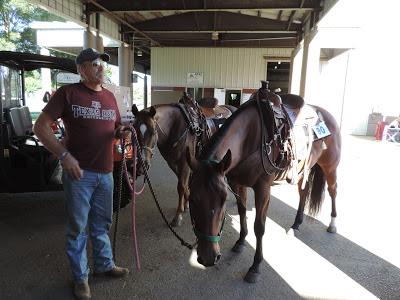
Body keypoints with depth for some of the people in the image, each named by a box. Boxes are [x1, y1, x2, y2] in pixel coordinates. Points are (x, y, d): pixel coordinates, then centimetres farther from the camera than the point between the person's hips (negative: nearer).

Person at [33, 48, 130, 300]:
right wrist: (64, 154, -18)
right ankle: (80, 277, 27)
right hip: (79, 171, -5)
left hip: (105, 172, 5)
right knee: (78, 227, 8)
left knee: (102, 223, 19)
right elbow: (41, 127, -8)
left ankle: (105, 264, 38)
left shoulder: (110, 97, 11)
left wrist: (121, 133, -5)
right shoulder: (68, 93, -6)